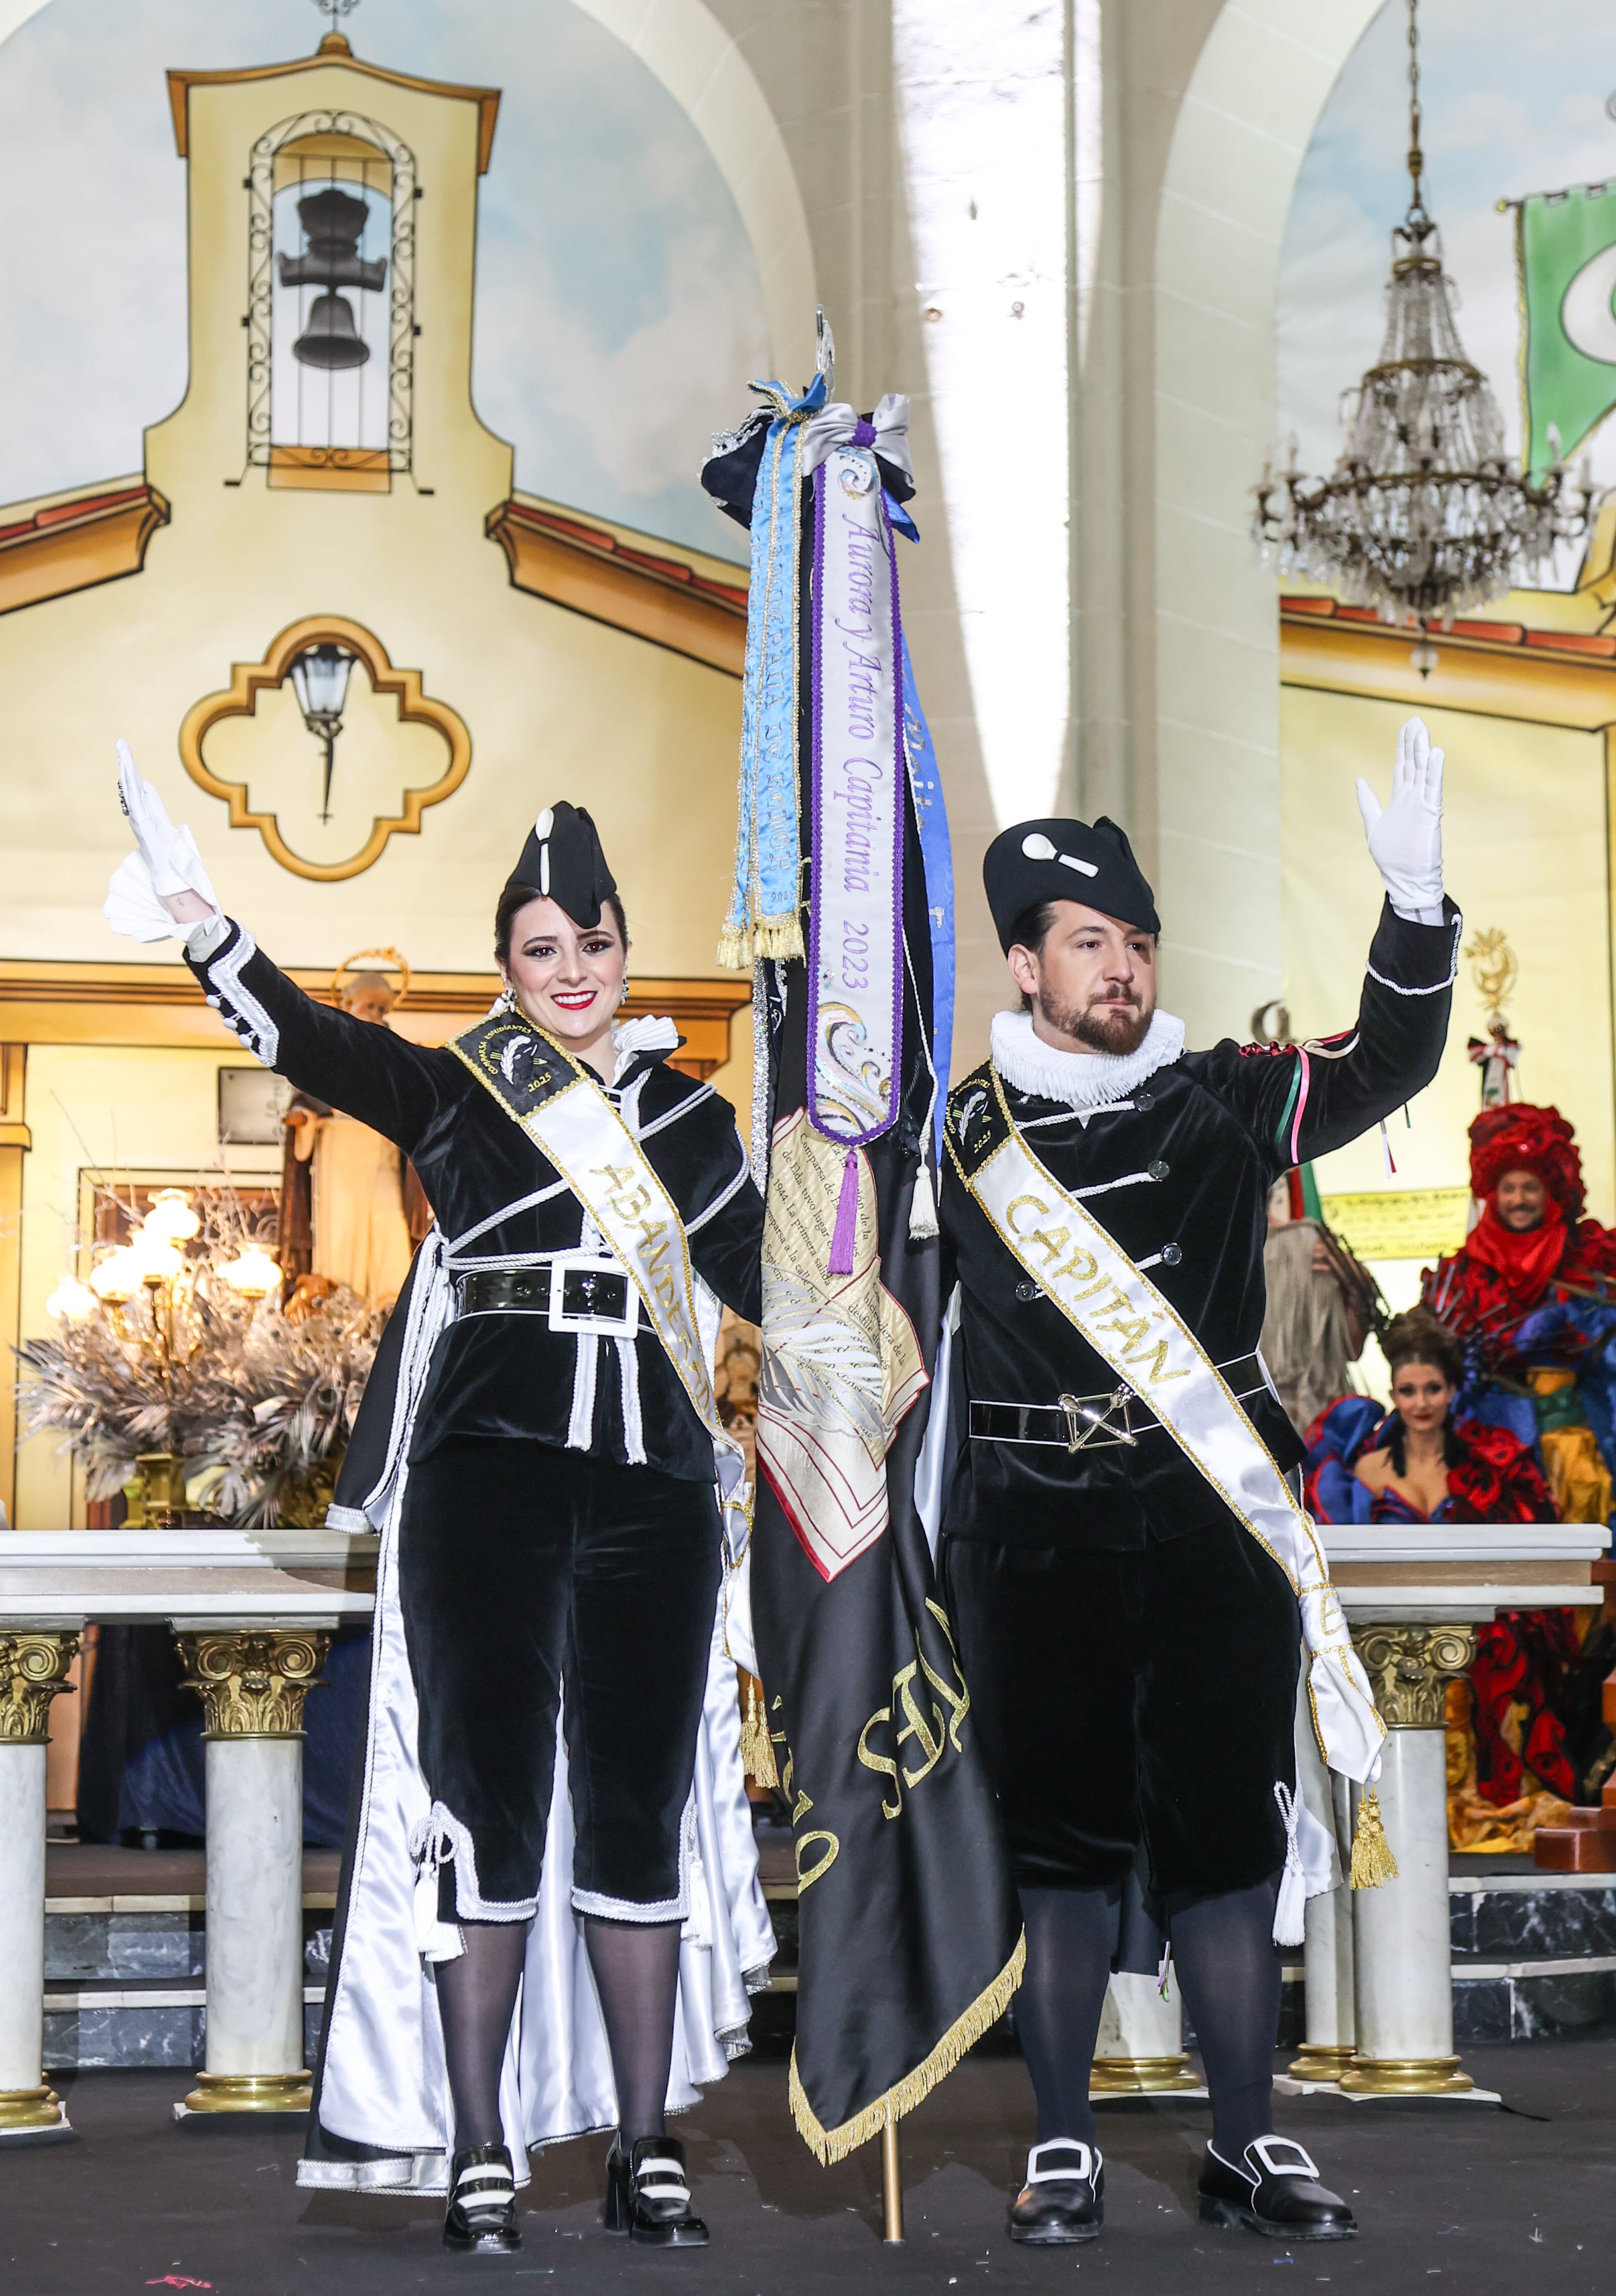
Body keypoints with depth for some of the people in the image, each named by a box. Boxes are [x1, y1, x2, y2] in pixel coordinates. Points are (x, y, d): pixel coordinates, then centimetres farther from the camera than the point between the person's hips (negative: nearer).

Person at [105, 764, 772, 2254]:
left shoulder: (690, 1118, 15)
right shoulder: (457, 1093, 6)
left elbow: (768, 1280, 21)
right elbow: (301, 1038, -7)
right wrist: (196, 914, -18)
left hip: (654, 1487, 2)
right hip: (488, 1476, -2)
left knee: (641, 1809, 5)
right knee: (489, 1805, -2)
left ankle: (647, 2150, 12)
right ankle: (478, 2155, 4)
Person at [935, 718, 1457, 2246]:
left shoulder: (1221, 1104, 4)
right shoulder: (961, 1138, 5)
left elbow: (1388, 1065, -9)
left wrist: (1416, 903, -24)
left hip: (1213, 1526, 0)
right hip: (1033, 1535, 0)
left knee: (1227, 1835, 3)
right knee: (1060, 1841, 4)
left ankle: (1248, 2149, 13)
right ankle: (1064, 2151, 13)